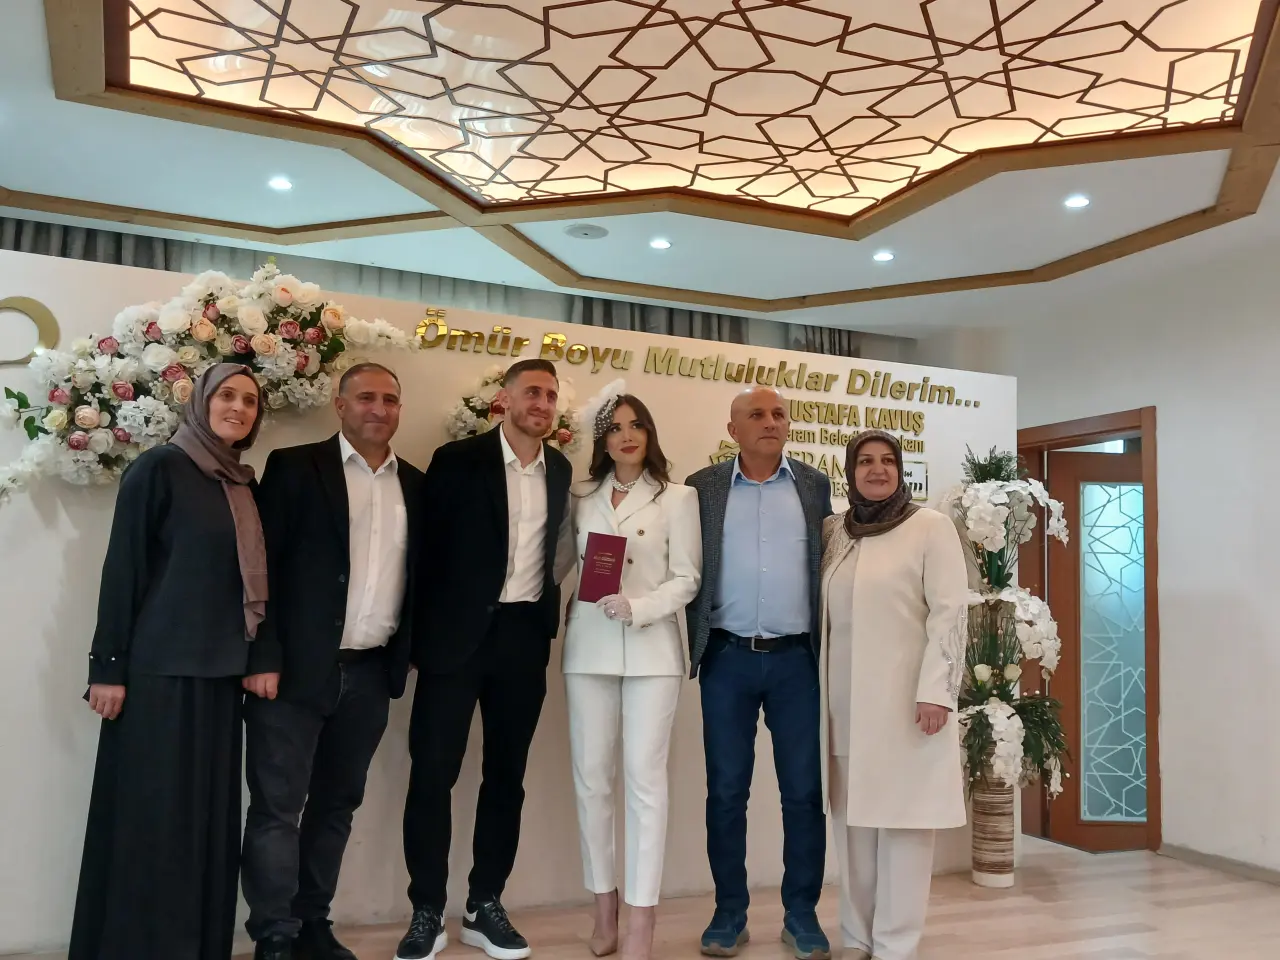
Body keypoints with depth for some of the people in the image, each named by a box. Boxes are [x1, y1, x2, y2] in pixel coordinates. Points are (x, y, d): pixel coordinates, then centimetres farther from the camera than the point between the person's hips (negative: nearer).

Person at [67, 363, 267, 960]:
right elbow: (122, 568, -9)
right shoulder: (158, 468, -7)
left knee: (209, 816, 11)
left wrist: (261, 656, 9)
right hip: (160, 668, -6)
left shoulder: (243, 485, 11)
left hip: (220, 670, 6)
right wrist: (108, 666, -12)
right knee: (152, 816, 1)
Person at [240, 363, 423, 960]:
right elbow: (263, 566, -8)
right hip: (297, 666, -4)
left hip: (371, 673, 5)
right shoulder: (294, 467, -3)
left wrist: (407, 650, 8)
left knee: (337, 805, 13)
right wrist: (263, 657, -13)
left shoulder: (414, 484, 10)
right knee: (278, 805, 1)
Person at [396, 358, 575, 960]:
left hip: (526, 634, 4)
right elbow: (428, 547, -4)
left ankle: (485, 907, 22)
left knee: (507, 774, 10)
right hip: (458, 633, -4)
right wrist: (426, 627, -4)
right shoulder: (457, 460, -4)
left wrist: (548, 595, 7)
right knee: (432, 772, -1)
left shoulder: (560, 470, 10)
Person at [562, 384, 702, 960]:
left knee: (644, 777, -4)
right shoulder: (581, 497, 12)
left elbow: (687, 578, -3)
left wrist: (639, 607, -15)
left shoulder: (677, 498, 2)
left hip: (651, 647, -3)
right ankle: (604, 908, 18)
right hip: (588, 645, 3)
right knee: (591, 777, 5)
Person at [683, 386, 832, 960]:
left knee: (804, 790, 5)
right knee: (726, 790, 6)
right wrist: (699, 642, -3)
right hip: (727, 658, 0)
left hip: (797, 658, 1)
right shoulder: (702, 487, 4)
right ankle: (729, 913, 20)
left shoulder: (815, 486, 7)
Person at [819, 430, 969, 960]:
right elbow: (823, 613, 13)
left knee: (903, 818, -1)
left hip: (904, 695, -4)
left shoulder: (931, 527, -2)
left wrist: (936, 691, -13)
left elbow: (949, 613, -7)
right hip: (845, 697, 4)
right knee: (852, 819, 8)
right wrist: (817, 689, 9)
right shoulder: (833, 531, 11)